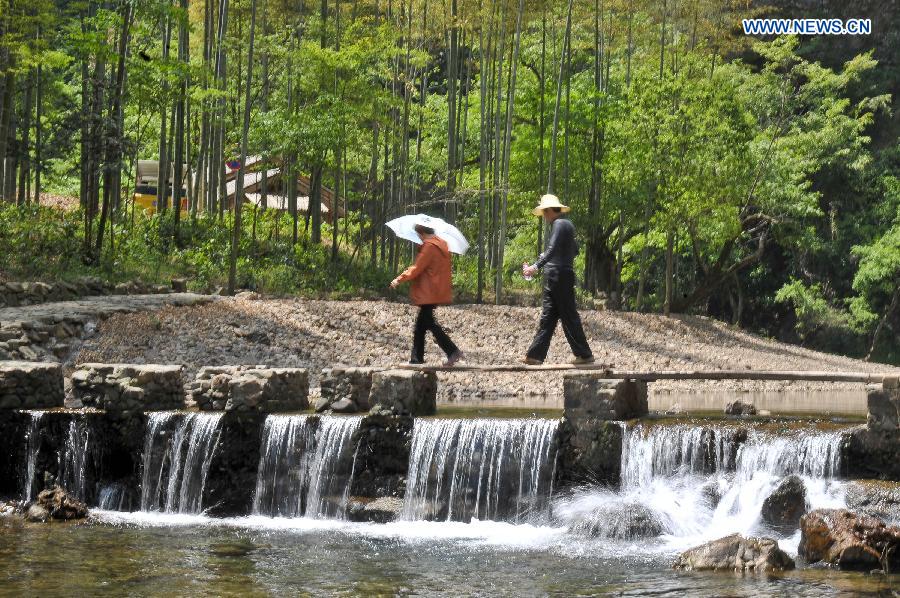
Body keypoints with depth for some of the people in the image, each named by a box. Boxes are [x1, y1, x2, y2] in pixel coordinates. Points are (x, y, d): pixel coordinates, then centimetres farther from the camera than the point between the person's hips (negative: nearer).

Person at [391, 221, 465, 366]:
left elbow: (417, 269, -16)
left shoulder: (429, 247, -15)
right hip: (439, 291, 10)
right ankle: (417, 358, 14)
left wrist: (400, 279, -9)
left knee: (428, 322, -8)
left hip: (428, 293, -10)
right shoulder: (442, 244, 14)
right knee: (420, 324, 12)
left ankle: (453, 351, -14)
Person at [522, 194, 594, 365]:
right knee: (547, 316, 6)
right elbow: (574, 250, 26)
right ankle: (535, 355, 5)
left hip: (559, 276, -10)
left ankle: (584, 354, 0)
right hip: (556, 278, 10)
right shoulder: (567, 225, 18)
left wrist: (536, 266, -33)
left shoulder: (559, 224, -12)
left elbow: (553, 249, -25)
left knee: (569, 316, -5)